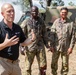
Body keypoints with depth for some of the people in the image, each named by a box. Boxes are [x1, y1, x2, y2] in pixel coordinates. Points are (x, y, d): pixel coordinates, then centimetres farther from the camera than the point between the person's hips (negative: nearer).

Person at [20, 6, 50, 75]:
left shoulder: (41, 22, 8)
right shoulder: (26, 22, -4)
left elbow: (44, 34, 15)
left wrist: (47, 44, 10)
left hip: (40, 47, 3)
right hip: (30, 48, -3)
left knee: (43, 66, 6)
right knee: (28, 67, 5)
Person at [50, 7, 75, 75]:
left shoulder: (71, 23, -2)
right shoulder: (56, 22, 3)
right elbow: (52, 34, 2)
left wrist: (71, 47, -8)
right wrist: (52, 45, -3)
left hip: (66, 48, -1)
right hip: (56, 47, 1)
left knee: (65, 64, 9)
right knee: (54, 63, 10)